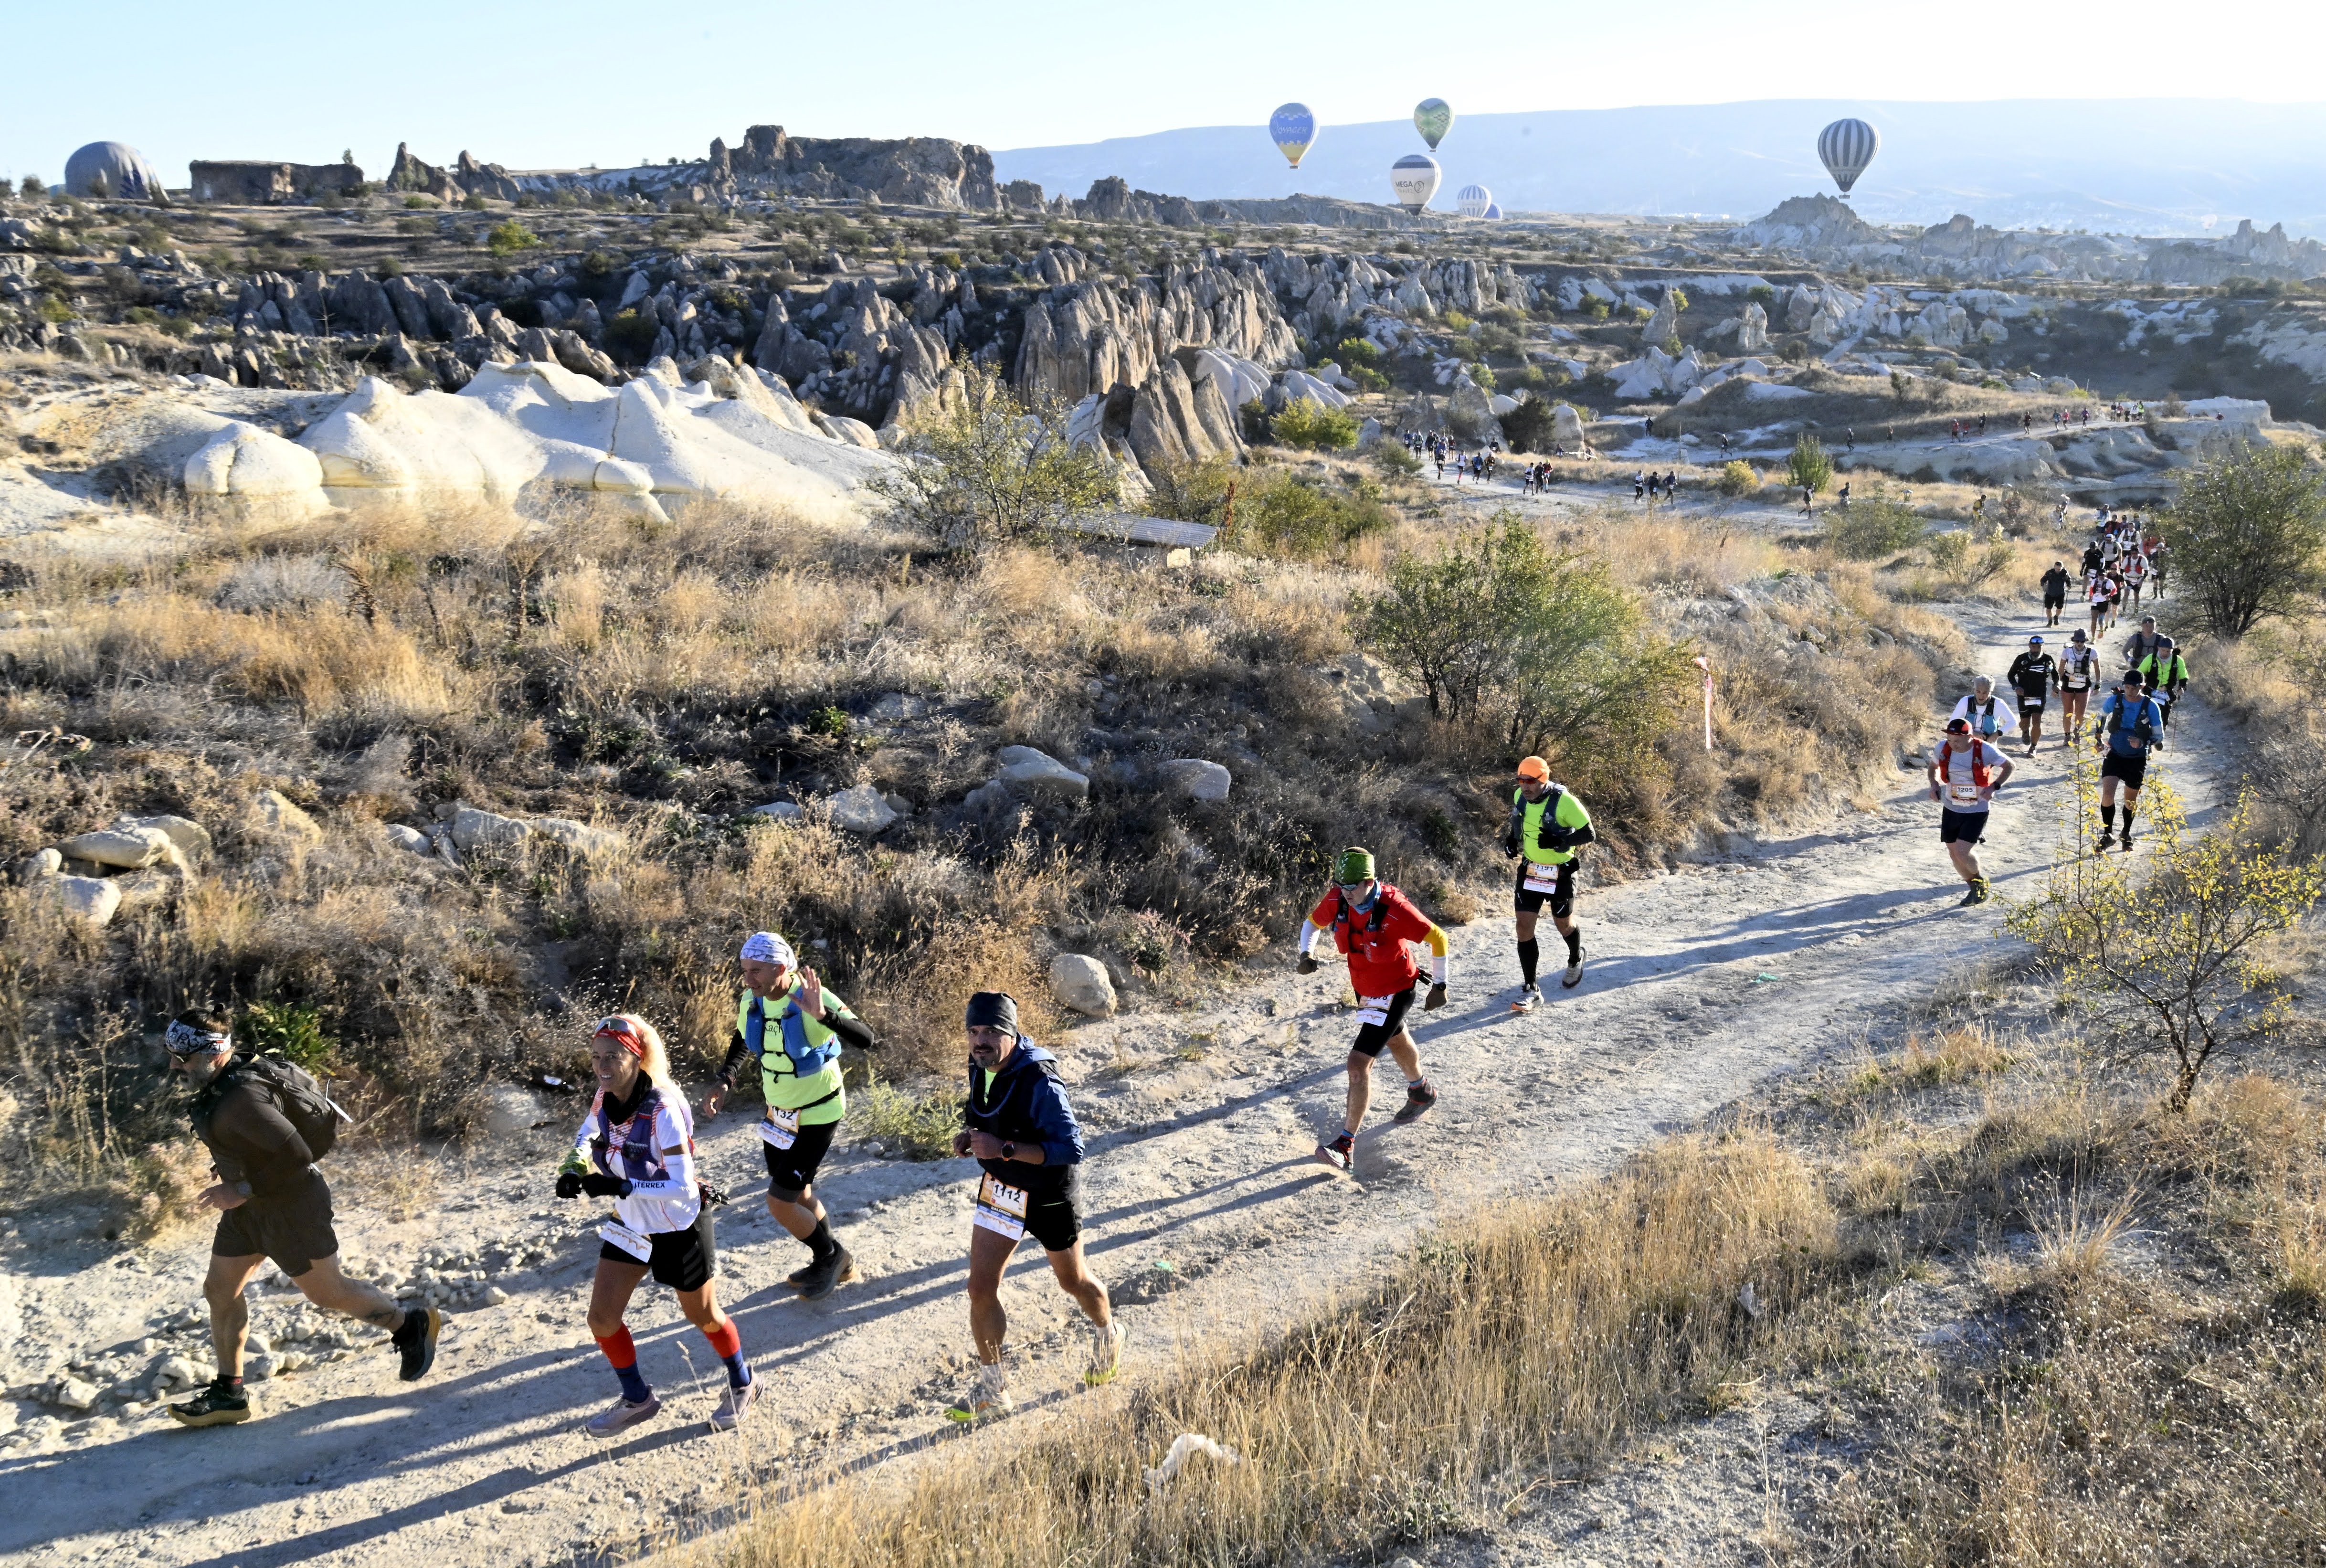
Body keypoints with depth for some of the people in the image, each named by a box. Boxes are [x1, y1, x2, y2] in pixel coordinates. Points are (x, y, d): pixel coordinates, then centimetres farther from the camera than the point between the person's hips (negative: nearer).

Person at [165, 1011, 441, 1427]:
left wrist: (243, 1190, -26)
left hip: (290, 1205, -10)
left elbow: (294, 1154, -33)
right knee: (219, 1291, 10)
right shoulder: (219, 1085, 1)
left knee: (327, 1292, 5)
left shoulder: (241, 1099, -30)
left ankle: (412, 1326, 23)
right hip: (249, 1207, 10)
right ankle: (228, 1394, 21)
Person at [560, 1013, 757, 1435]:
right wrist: (576, 1166, -4)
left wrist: (619, 1187, -37)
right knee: (602, 1319, 5)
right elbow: (589, 1132, 14)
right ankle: (637, 1399, 29)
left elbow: (681, 1184, -33)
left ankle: (742, 1385, 40)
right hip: (631, 1224, 6)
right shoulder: (605, 1097, -11)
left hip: (679, 1228, -6)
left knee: (703, 1317, 13)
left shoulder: (662, 1110, -32)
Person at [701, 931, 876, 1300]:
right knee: (798, 1193, 20)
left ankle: (830, 1257, 19)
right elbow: (742, 1043, 12)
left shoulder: (814, 999, -29)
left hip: (817, 1115, -7)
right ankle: (836, 1263, 42)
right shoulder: (752, 1002, -9)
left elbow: (865, 1040, -38)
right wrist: (724, 1083, -4)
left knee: (780, 1203, -8)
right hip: (779, 1113, 7)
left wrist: (823, 1015, -53)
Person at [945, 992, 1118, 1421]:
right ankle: (992, 1390, 18)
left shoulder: (1040, 1082, -31)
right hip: (999, 1190, 6)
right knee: (981, 1288, 2)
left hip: (1049, 1196, -6)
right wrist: (970, 1136, -9)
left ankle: (1107, 1337, 50)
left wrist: (1004, 1149, -35)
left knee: (1073, 1280, 17)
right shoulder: (981, 1067, -7)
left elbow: (1071, 1148, -31)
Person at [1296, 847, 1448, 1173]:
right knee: (1396, 1040, 32)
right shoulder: (1336, 900, -17)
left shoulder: (1395, 909, -33)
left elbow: (1438, 939, -20)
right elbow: (1312, 923, 4)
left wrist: (1439, 986, -12)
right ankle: (1421, 1092, 62)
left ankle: (1346, 1146, -8)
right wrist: (1306, 954, -16)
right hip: (1363, 988, 7)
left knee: (1359, 1063, -15)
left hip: (1393, 993, -7)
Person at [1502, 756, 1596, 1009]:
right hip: (1530, 871, 4)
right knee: (1524, 926, -4)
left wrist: (1559, 842, -32)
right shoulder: (1519, 797, -6)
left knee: (1564, 925, 16)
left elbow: (1588, 833, -18)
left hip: (1560, 873, -4)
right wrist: (1510, 839, -2)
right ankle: (1530, 990, 4)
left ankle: (1576, 959, 51)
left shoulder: (1564, 801, -23)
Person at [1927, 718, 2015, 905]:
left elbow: (2009, 766, -4)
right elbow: (1934, 766, 12)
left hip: (1977, 811, -4)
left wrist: (1994, 786, -18)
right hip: (1951, 808, 5)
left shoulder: (1984, 751, -20)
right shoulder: (1943, 748, -10)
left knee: (1962, 852, -15)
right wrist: (1934, 784, -7)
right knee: (1954, 854, 10)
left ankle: (1980, 879, 17)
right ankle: (1975, 887, 34)